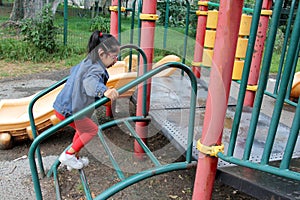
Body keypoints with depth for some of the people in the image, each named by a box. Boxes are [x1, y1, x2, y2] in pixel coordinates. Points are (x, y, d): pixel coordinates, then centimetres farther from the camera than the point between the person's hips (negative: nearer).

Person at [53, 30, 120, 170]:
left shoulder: (87, 62, 10)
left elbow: (74, 70, 34)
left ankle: (73, 158, 37)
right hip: (67, 110, -10)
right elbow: (91, 81, -47)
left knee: (83, 129, 25)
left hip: (63, 105, 10)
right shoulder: (96, 69, -22)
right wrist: (104, 91, -67)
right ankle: (68, 155, 13)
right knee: (92, 130, 5)